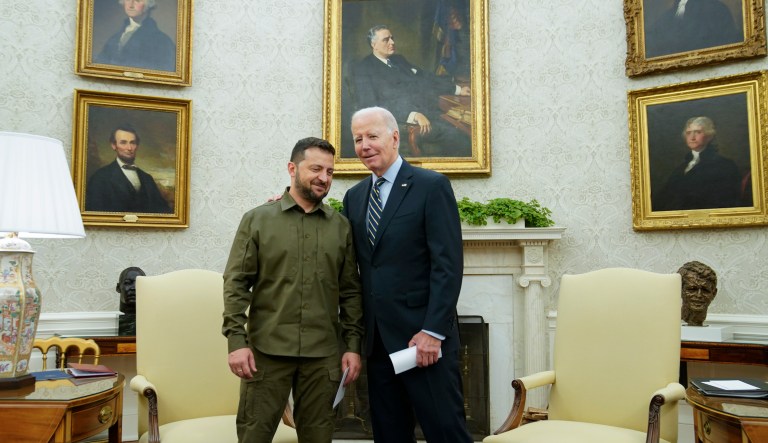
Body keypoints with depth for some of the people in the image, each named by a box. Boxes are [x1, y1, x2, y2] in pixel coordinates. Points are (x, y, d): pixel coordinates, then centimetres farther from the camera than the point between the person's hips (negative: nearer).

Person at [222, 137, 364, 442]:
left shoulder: (341, 226, 7)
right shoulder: (257, 219, 1)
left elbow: (351, 291, 8)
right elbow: (236, 283, -2)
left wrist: (353, 345, 3)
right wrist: (236, 339, -9)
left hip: (323, 354, 2)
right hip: (266, 349, -2)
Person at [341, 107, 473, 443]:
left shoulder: (432, 186, -6)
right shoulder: (354, 196, 13)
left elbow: (448, 264, -12)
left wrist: (433, 331, -17)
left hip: (424, 335, -5)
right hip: (377, 337, 6)